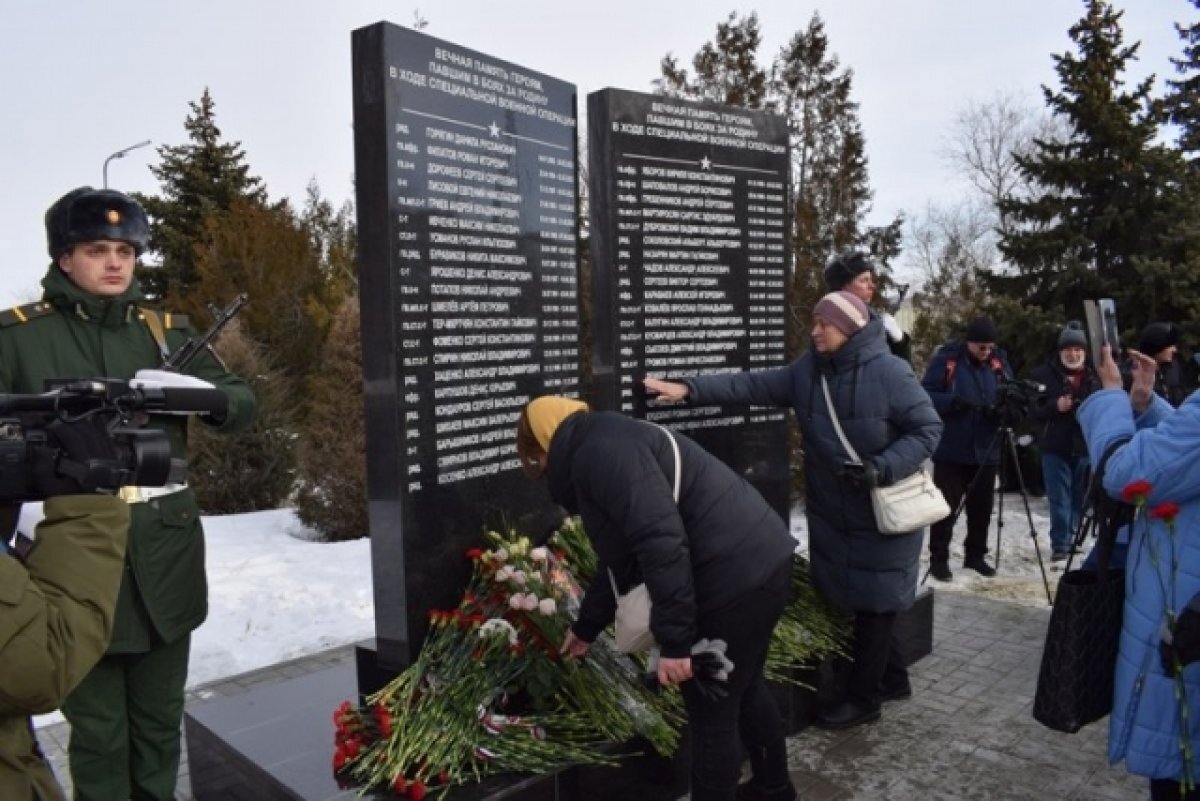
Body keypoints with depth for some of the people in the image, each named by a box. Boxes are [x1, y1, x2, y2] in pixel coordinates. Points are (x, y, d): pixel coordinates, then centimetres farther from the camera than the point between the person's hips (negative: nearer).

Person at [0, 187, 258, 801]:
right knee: (98, 729, 7)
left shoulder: (169, 331, 10)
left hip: (166, 553, 3)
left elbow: (242, 405, 7)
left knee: (160, 717, 17)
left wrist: (204, 396, -14)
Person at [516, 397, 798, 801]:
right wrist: (586, 626, 37)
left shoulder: (598, 452, -13)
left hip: (735, 577, -11)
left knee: (712, 713, 6)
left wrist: (674, 639, -20)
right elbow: (623, 556, 28)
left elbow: (661, 541, -24)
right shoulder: (610, 446, 20)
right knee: (742, 687, 28)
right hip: (761, 562, 11)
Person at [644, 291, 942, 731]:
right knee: (854, 599, 17)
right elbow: (754, 385, -4)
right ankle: (892, 678, 37)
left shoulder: (890, 373, -18)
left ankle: (863, 697, 21)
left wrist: (882, 468, -27)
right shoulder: (808, 369, 0)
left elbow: (928, 428, -15)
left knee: (874, 603, 5)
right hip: (832, 513, 7)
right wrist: (691, 388, -14)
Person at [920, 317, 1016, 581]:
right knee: (946, 507, 1)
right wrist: (954, 401, -28)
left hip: (986, 450, 5)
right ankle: (938, 559, 10)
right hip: (951, 450, -5)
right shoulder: (946, 359, -10)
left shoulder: (999, 361, 4)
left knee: (982, 507, 13)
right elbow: (927, 395, -12)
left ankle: (975, 555, 27)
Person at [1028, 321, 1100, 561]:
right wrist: (1055, 405, -19)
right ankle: (1060, 544, 2)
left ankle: (1069, 539, 23)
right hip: (1055, 448, -2)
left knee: (1078, 499, 9)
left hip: (1086, 448, 3)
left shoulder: (1096, 376, 6)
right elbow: (1031, 407, -3)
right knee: (1059, 500, -3)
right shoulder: (1043, 374, 0)